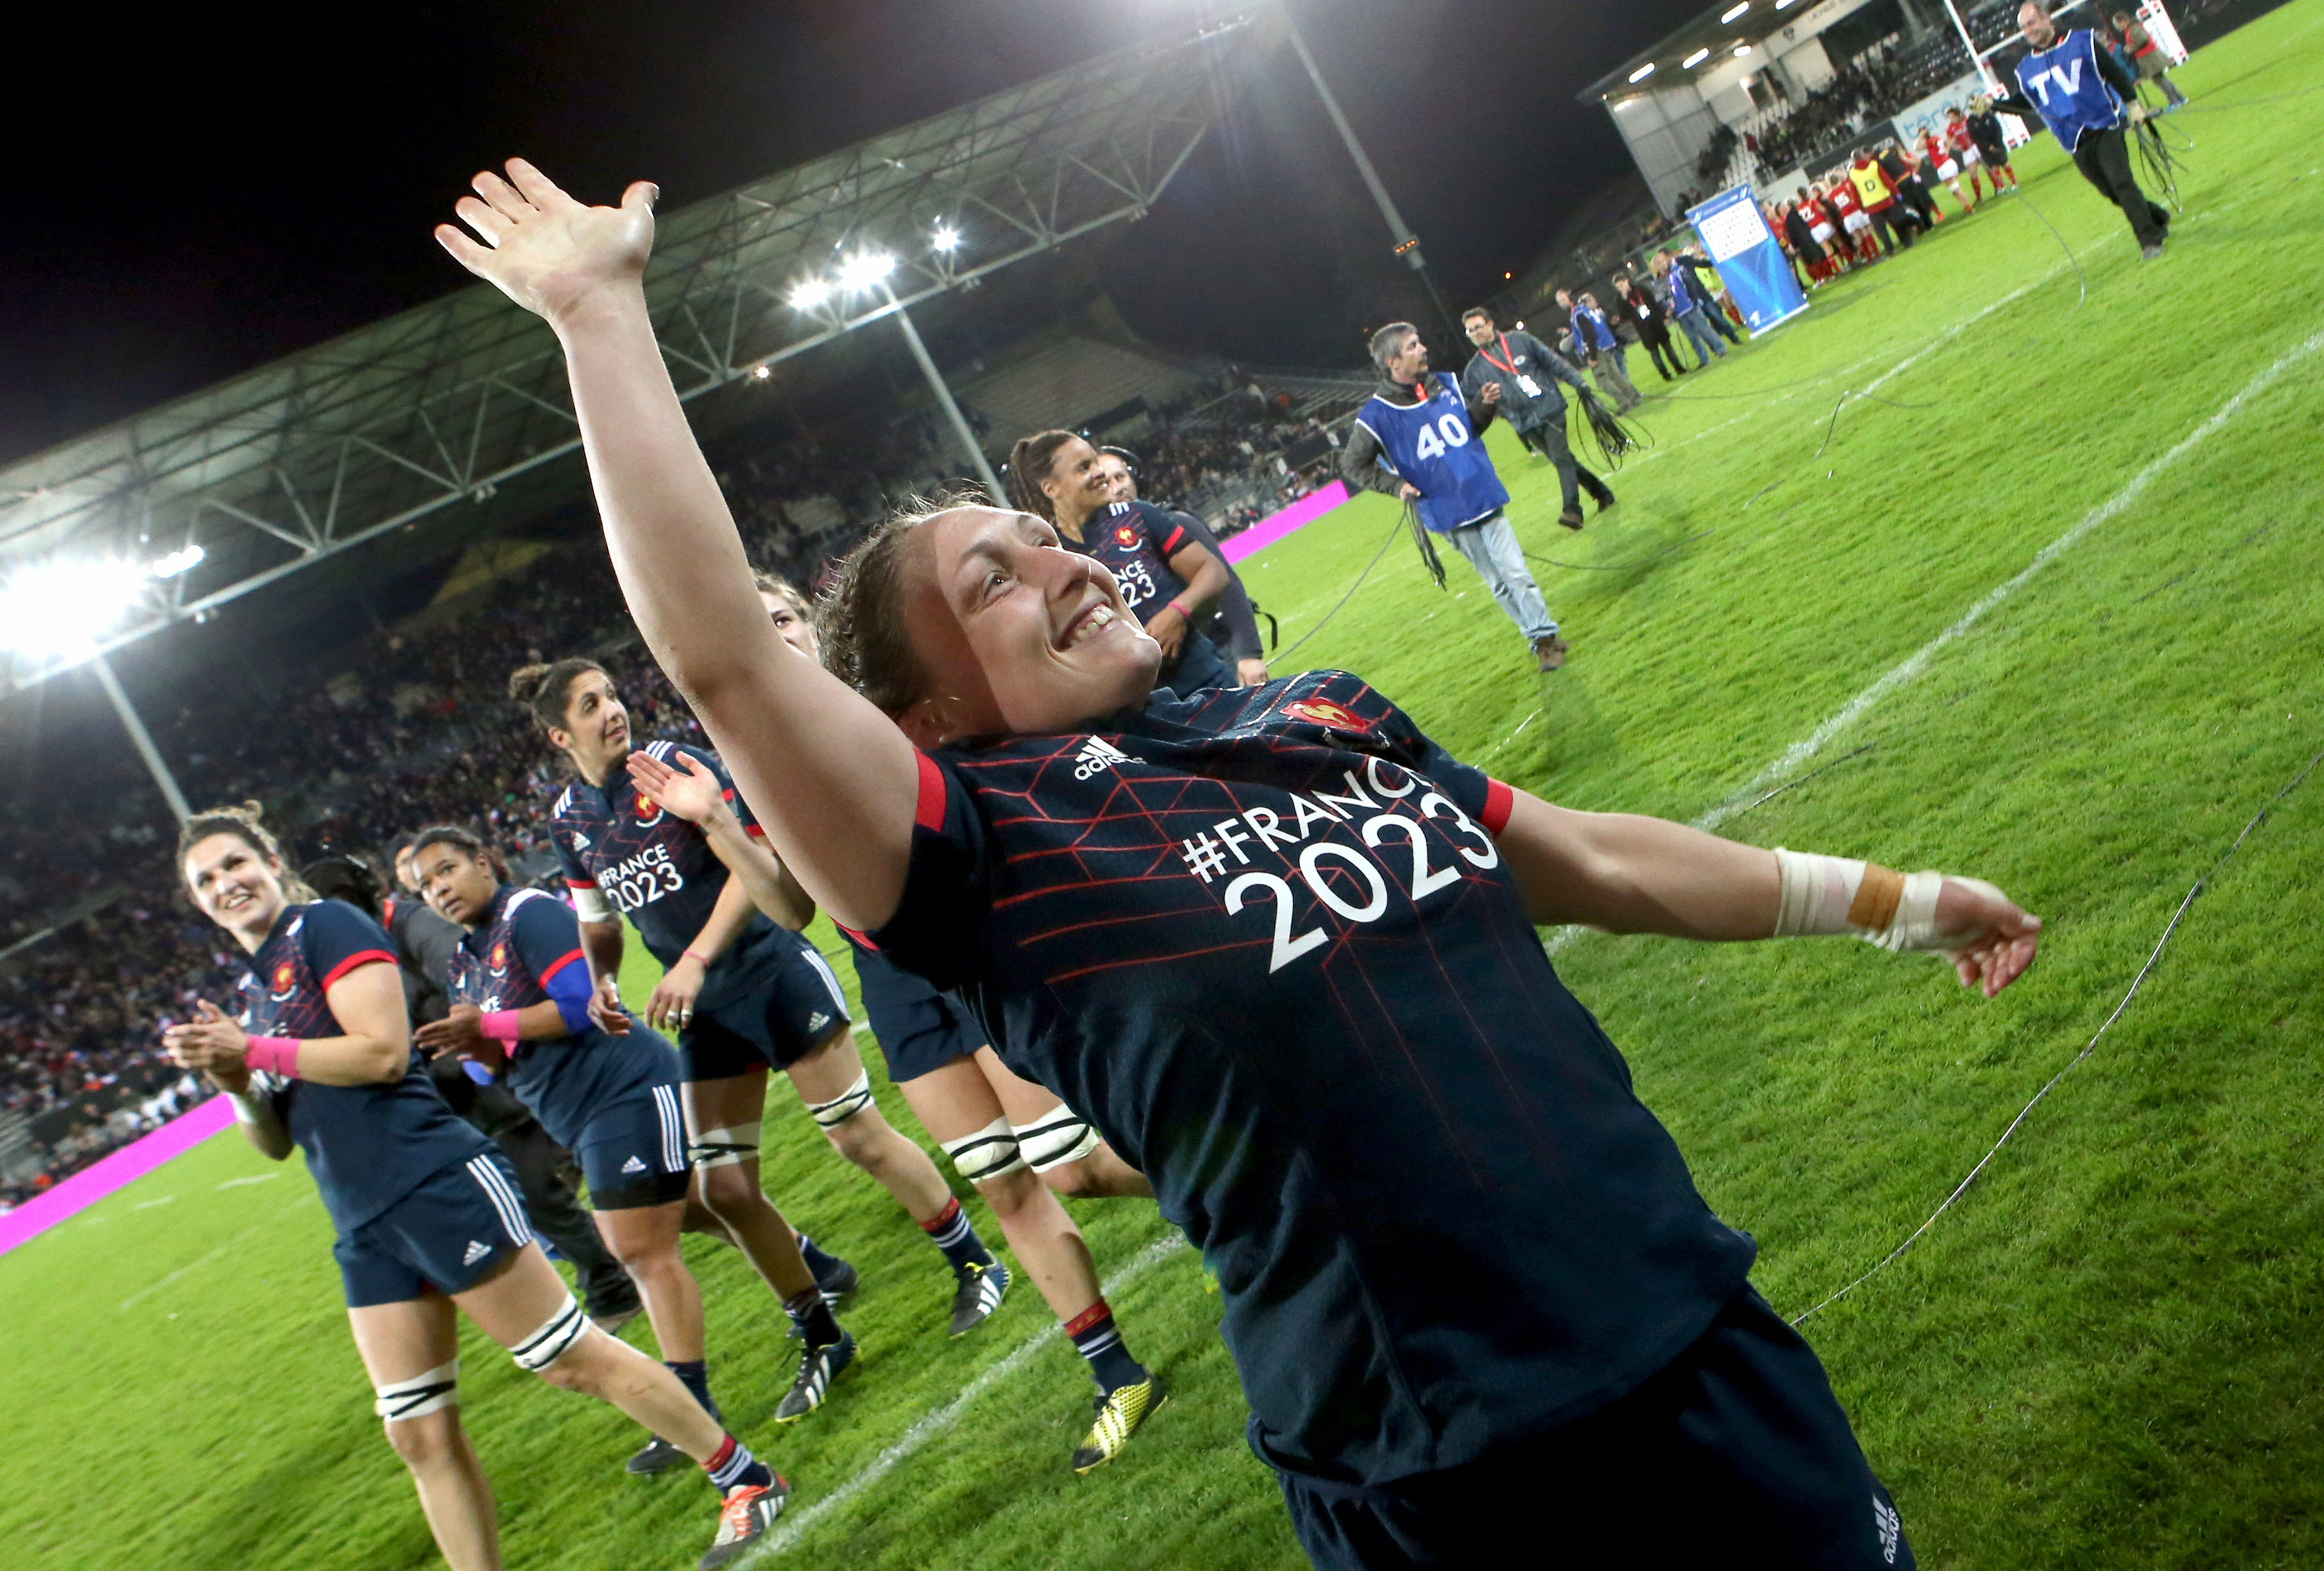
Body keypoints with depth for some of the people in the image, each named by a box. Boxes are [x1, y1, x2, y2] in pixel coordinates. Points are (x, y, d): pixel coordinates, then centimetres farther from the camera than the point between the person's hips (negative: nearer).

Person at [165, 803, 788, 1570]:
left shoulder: (325, 925, -4)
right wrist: (232, 1080, 0)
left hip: (437, 1186, -8)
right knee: (420, 1436, 8)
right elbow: (274, 1141, 18)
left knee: (574, 1358, -2)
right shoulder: (251, 989, 19)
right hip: (364, 1232, 8)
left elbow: (384, 1050, -17)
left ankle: (746, 1479, 11)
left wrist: (256, 1052, -13)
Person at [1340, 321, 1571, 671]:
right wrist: (1395, 485, -12)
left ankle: (1544, 636, 9)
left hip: (1484, 497, 3)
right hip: (1447, 513, -3)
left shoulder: (1445, 386, 3)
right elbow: (1352, 466, -3)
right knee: (1496, 581, 8)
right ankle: (1540, 638, 22)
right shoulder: (1376, 415, -11)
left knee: (1516, 573, -3)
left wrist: (1485, 405, -3)